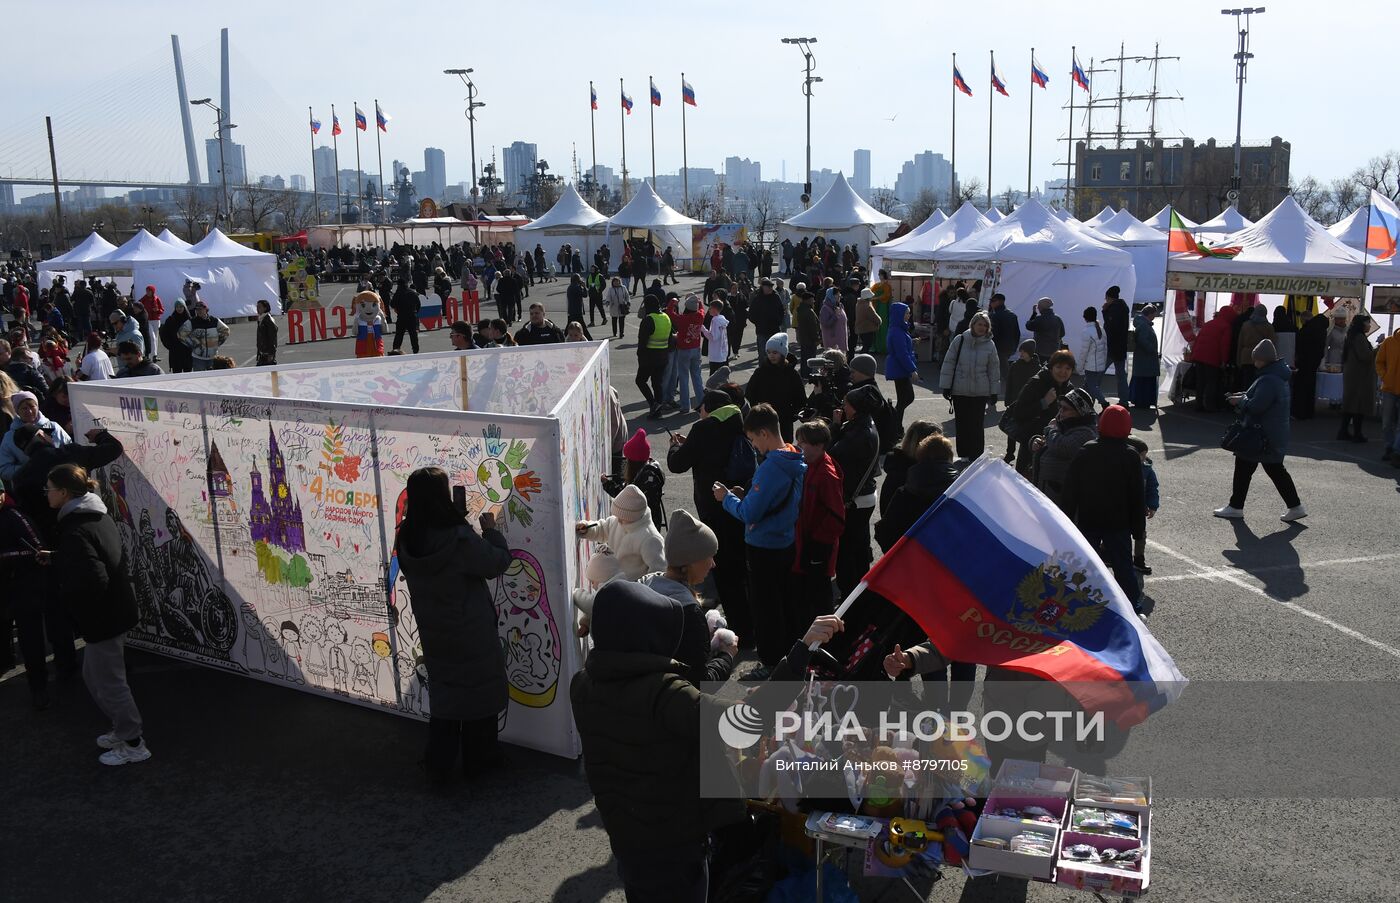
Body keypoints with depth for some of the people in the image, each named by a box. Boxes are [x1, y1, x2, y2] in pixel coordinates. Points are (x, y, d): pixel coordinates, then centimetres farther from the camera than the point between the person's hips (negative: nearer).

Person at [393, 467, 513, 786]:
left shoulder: (407, 541, -8)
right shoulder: (460, 538, -27)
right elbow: (497, 562, -17)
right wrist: (490, 530, -2)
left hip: (433, 633, 6)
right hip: (470, 633, -5)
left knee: (443, 691, 19)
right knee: (478, 689, 14)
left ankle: (439, 766, 24)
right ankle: (477, 759, 28)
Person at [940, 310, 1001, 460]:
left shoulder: (989, 345, 1)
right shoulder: (960, 341, -3)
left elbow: (994, 369, 7)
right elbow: (949, 363, 1)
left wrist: (994, 391, 6)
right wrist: (946, 386, -2)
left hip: (980, 392, 0)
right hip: (959, 391, 0)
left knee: (977, 425, 3)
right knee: (961, 424, 7)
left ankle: (976, 457, 11)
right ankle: (962, 456, 18)